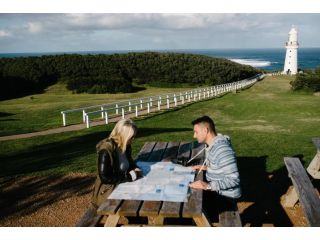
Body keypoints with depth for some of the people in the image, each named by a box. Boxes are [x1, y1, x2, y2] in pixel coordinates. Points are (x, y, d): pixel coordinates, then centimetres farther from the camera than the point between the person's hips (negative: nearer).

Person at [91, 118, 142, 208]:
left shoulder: (125, 147, 2)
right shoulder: (106, 151, -21)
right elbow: (105, 178, -23)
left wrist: (135, 169, -3)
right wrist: (129, 176, -21)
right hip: (107, 193, -8)